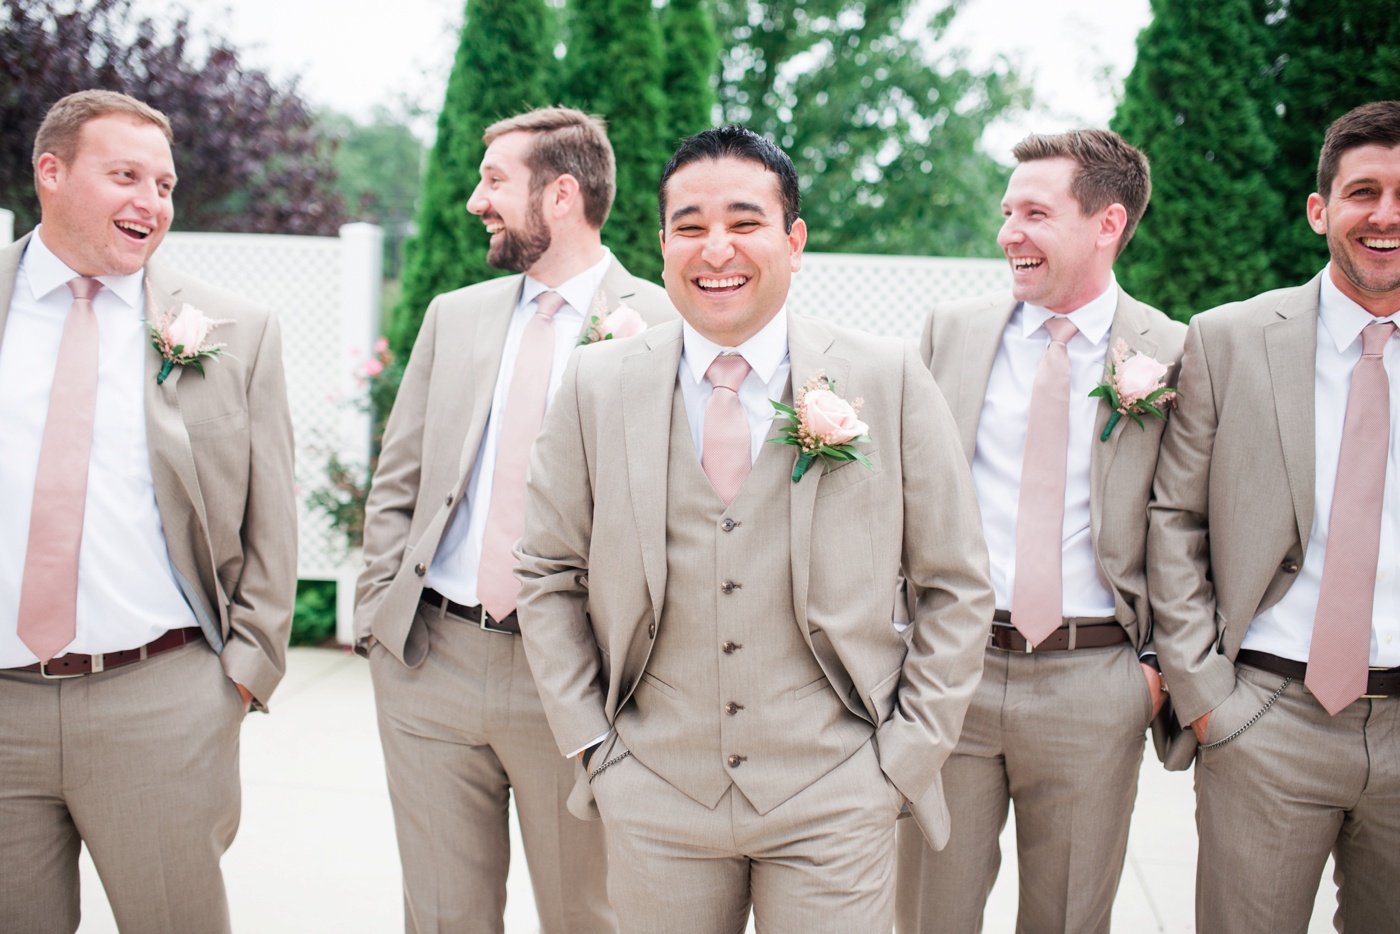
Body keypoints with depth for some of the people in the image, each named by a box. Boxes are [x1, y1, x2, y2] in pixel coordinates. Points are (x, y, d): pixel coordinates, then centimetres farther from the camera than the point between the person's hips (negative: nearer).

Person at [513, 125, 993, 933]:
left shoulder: (891, 380, -3)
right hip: (654, 800, 2)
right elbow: (548, 575, 8)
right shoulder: (597, 387, 1)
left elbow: (957, 587, 1)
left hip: (834, 803, -1)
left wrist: (907, 752, -3)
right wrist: (591, 741, 2)